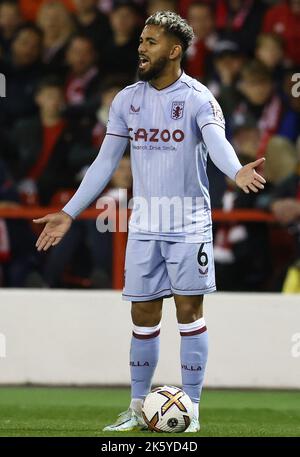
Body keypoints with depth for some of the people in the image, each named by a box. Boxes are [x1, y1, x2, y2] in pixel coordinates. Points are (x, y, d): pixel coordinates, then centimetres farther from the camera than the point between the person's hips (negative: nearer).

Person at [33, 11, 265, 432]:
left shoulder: (197, 98, -8)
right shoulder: (127, 100, 7)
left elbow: (216, 141, -27)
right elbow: (105, 162, 12)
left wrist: (238, 172, -49)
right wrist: (69, 213, 8)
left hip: (189, 224, -4)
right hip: (144, 226, 4)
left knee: (189, 310, -3)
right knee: (144, 315, 7)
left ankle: (191, 411, 3)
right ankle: (138, 409, 16)